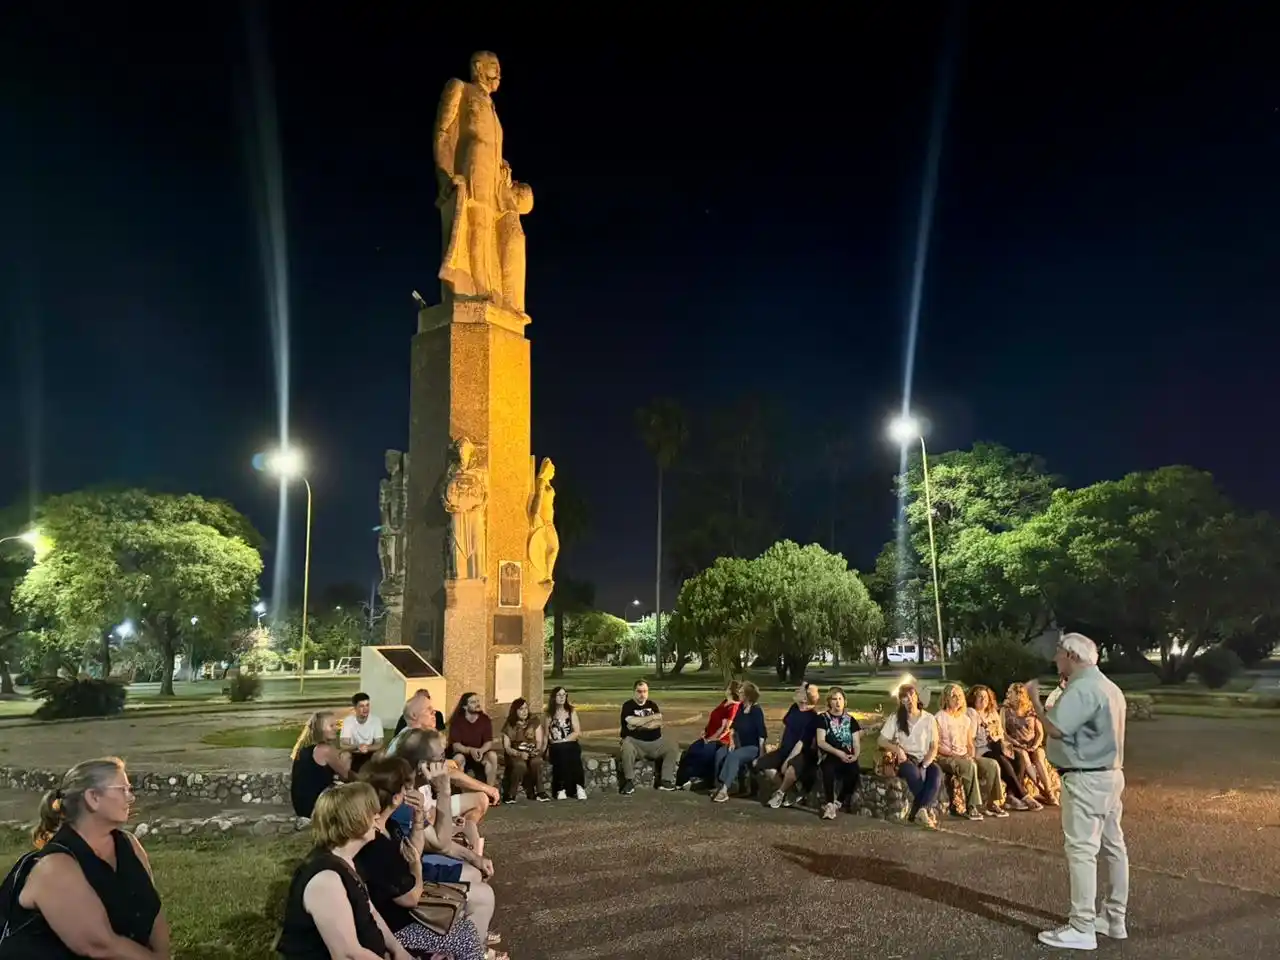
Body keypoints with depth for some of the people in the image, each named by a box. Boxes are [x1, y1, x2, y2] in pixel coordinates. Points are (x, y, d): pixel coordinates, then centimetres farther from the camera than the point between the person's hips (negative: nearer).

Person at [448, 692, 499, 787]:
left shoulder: (485, 719, -7)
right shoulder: (457, 721, -15)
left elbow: (488, 742, -11)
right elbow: (455, 745, -21)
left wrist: (481, 750, -34)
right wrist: (470, 750, -40)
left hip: (480, 753, 2)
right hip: (462, 753, -2)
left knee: (492, 755, -28)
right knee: (459, 758, -36)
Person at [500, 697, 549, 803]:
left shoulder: (534, 721, 3)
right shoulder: (509, 726, 0)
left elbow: (539, 741, 2)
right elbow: (506, 747, -4)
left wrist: (537, 749, -22)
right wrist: (519, 754, -22)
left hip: (531, 754, 1)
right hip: (514, 754, -1)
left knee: (536, 761, -35)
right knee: (520, 764, -36)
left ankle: (539, 792, -19)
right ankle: (510, 794, -19)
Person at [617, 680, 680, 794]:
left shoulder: (653, 705, 12)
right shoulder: (628, 706, -1)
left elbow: (659, 723, -4)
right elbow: (632, 722, -19)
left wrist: (638, 725, -14)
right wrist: (652, 717, -9)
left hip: (656, 741, 5)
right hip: (635, 741, -5)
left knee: (673, 747, -13)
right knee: (627, 749, -35)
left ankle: (665, 781, -6)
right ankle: (629, 782, -18)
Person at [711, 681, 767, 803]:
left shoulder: (756, 711, -16)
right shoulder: (740, 708, 5)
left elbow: (762, 735, -18)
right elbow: (734, 727, 18)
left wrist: (760, 754, -21)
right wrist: (732, 742, 5)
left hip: (753, 747, -7)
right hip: (740, 745, 7)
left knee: (733, 756, -32)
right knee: (720, 753, -18)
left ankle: (724, 790, -33)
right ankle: (720, 786, -20)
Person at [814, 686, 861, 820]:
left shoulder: (850, 720, 16)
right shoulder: (823, 718, 7)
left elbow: (856, 743, 11)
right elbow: (820, 742, -4)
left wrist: (855, 755, -12)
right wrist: (838, 752, -17)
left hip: (847, 757, 2)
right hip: (829, 755, -2)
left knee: (855, 773, -32)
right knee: (829, 770, -38)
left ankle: (837, 803, -14)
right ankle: (829, 805, -25)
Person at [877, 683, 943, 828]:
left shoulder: (929, 718, 6)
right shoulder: (895, 718, 5)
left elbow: (934, 747, 4)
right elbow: (882, 741, 3)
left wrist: (924, 766, -12)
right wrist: (897, 748, -17)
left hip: (925, 760, 2)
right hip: (904, 759, -2)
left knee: (937, 773, -33)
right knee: (914, 773, -37)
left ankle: (917, 811, -34)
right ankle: (927, 810, -26)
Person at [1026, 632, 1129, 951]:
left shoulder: (1081, 689, -19)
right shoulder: (1109, 687, 16)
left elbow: (1055, 729, -24)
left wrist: (1034, 699, -13)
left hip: (1086, 779, -11)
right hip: (1109, 773, 11)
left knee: (1081, 850, -7)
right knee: (1113, 846, 14)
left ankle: (1082, 929, -4)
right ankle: (1114, 919, 23)